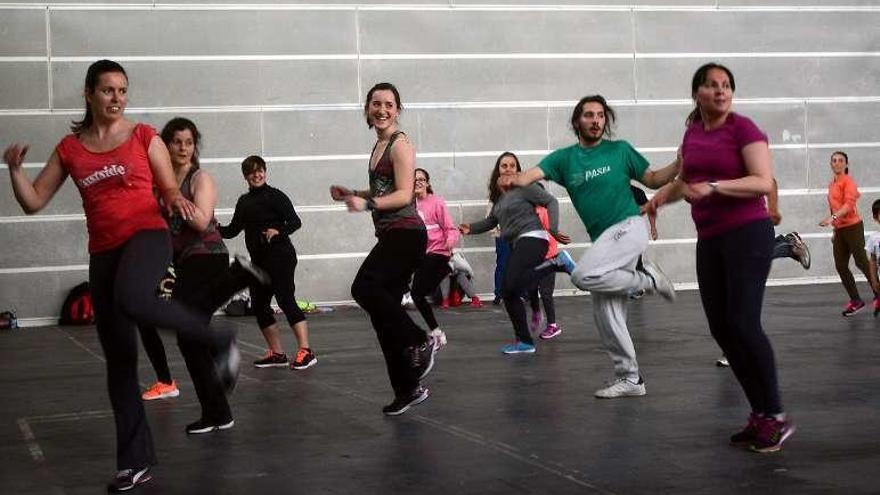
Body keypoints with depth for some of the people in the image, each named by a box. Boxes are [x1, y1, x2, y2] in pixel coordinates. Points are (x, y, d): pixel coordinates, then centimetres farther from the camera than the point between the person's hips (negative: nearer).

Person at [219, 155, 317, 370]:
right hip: (259, 260, 8)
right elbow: (232, 230, 20)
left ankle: (305, 351, -16)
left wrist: (278, 231, -29)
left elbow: (295, 221, -12)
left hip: (280, 256, -8)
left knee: (286, 300, -15)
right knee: (259, 306, 7)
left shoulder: (275, 196, -5)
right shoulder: (244, 202, 15)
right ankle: (277, 353, 16)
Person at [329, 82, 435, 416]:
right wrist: (351, 194, 17)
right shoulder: (379, 145, 19)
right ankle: (408, 389, 14)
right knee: (383, 311, 7)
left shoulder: (400, 145, -7)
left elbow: (404, 194, -17)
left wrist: (367, 204, -30)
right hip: (390, 236, 9)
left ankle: (419, 342, -15)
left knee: (365, 288, -26)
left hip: (406, 234, -9)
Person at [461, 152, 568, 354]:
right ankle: (524, 342, 10)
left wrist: (553, 230, -15)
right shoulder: (499, 195, 18)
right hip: (517, 245, 9)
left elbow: (551, 201, -6)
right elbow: (491, 221, 29)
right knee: (509, 293, 4)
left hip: (532, 239, -8)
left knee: (511, 288, -26)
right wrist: (471, 228, 13)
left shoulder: (523, 187, -5)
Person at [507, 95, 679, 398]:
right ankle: (630, 379, 13)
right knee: (606, 314, 3)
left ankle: (647, 279, -5)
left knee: (583, 276, -26)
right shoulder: (564, 158, 9)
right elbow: (530, 175, -6)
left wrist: (680, 163, -6)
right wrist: (514, 180, -29)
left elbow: (653, 180, 11)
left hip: (628, 227, -5)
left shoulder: (620, 150, 4)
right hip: (603, 240, 5)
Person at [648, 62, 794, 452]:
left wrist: (714, 187, -27)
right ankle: (759, 413, 14)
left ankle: (776, 417, -6)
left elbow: (764, 182, -18)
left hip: (747, 234, -7)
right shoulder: (692, 132, 12)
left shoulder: (743, 128, -7)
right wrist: (664, 194, 16)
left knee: (743, 322, -15)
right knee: (720, 328, 5)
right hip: (709, 240, 7)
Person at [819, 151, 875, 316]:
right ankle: (855, 300, 12)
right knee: (841, 266, 4)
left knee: (861, 262, -7)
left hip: (853, 227, -7)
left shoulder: (848, 181, -8)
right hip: (839, 229, 7)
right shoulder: (832, 184, 14)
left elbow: (849, 204, -21)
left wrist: (833, 218, -34)